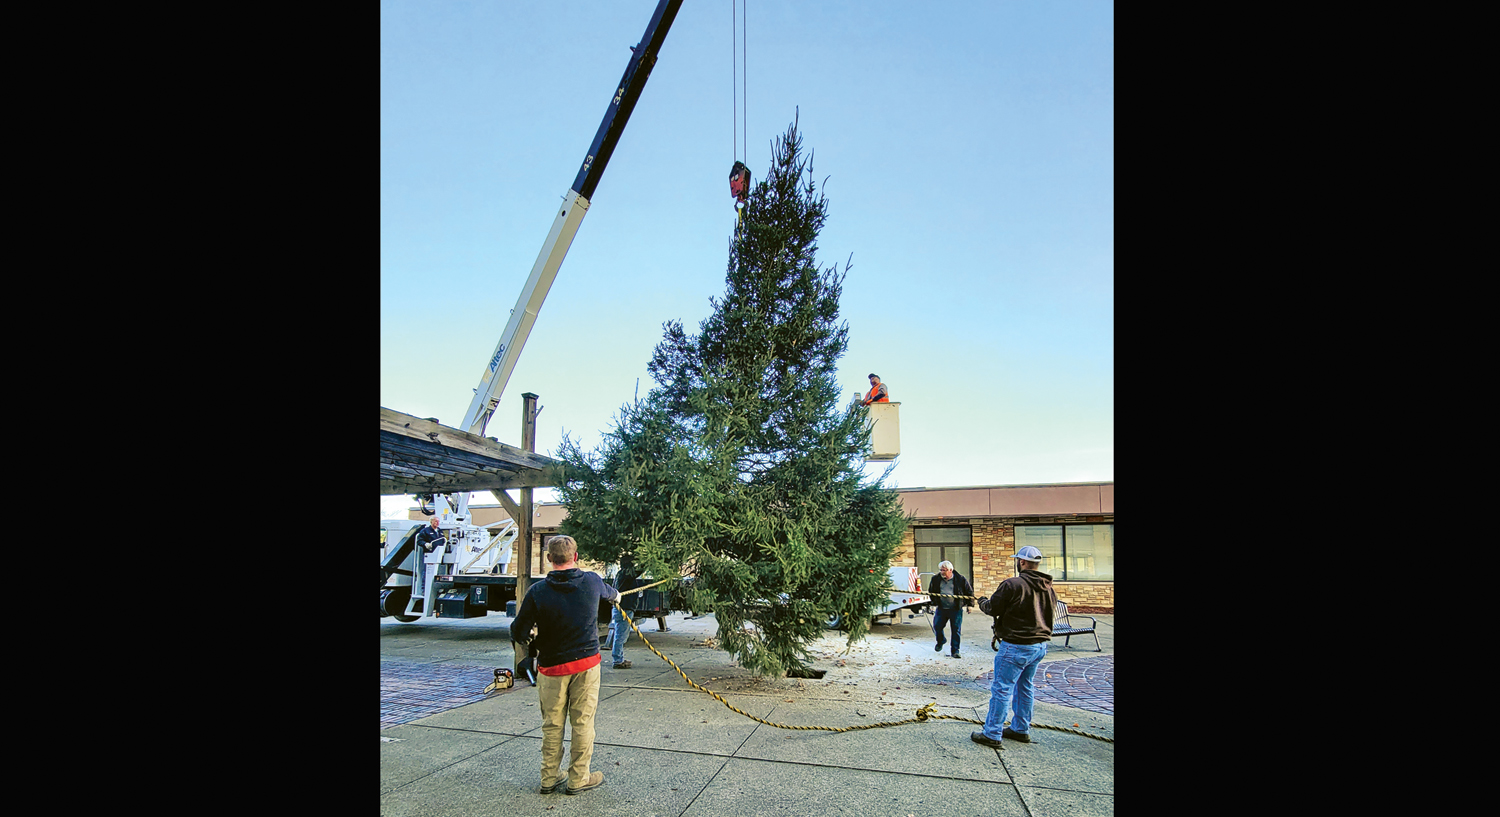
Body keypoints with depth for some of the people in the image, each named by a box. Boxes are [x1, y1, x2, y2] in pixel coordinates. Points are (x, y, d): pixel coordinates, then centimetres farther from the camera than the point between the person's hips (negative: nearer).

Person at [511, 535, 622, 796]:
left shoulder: (537, 591, -11)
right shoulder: (592, 582, -4)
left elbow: (518, 632, -7)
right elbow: (607, 591, 21)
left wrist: (526, 639, 17)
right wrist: (615, 595, 45)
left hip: (551, 666, 0)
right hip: (586, 662, 0)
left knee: (552, 724, 13)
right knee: (582, 723, 9)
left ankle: (550, 778, 25)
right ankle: (578, 779, 18)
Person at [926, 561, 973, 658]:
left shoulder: (960, 579, -6)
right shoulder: (936, 579, 1)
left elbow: (969, 592, 5)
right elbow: (931, 592, 17)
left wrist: (969, 604, 3)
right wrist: (930, 604, 17)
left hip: (956, 610, -3)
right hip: (941, 609, 3)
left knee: (956, 631, 0)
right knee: (937, 627, 4)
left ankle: (955, 651, 11)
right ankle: (941, 641, 36)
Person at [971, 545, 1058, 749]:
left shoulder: (1013, 585, -18)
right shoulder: (1049, 589, 6)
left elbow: (993, 608, -11)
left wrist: (982, 602, 10)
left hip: (1016, 646, -8)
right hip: (1039, 646, 8)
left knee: (1002, 689, -1)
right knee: (1025, 687, 20)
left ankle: (992, 734, 4)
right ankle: (1021, 729, 30)